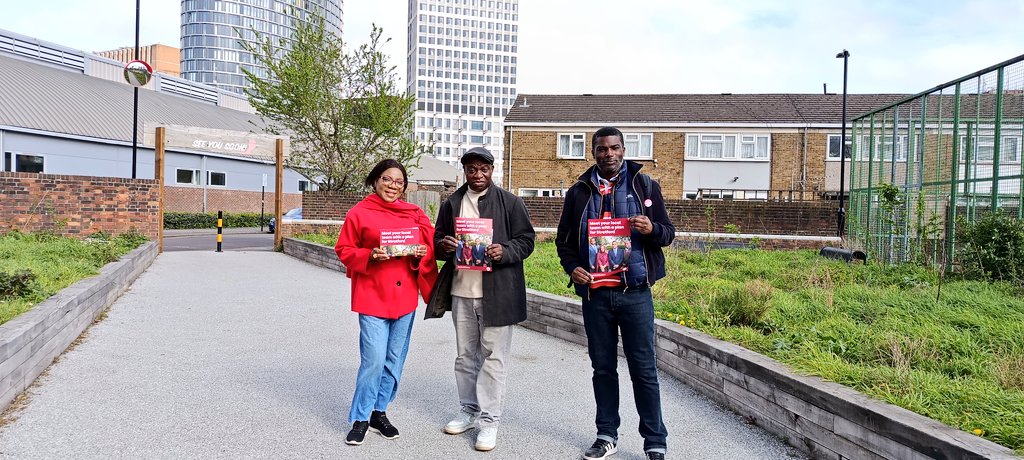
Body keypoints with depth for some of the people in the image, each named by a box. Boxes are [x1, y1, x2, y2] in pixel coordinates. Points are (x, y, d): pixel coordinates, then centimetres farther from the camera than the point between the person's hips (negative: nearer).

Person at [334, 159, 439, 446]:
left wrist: (421, 254, -11)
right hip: (372, 295, -4)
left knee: (395, 359, 11)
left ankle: (379, 412, 28)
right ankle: (360, 419, 11)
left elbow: (429, 247, 11)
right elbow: (344, 250, 0)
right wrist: (370, 257, -16)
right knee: (374, 360, -8)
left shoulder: (415, 214, 7)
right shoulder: (359, 213, -2)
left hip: (404, 296, 4)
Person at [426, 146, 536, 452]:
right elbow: (438, 244, 16)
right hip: (461, 291, 4)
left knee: (494, 356, 0)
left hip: (497, 292, -4)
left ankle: (489, 419, 9)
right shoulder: (451, 204, 12)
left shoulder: (510, 203, 0)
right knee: (465, 355, 14)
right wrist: (444, 246, -8)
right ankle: (468, 410, 28)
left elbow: (526, 240, 0)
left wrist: (505, 251, -20)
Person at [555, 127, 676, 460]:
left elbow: (668, 232, 6)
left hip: (635, 292, -2)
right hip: (595, 293, 2)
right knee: (602, 367, 11)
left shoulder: (644, 185, 4)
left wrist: (652, 229, -17)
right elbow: (564, 239, 13)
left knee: (644, 369, 2)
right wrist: (572, 267, -6)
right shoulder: (579, 192, 8)